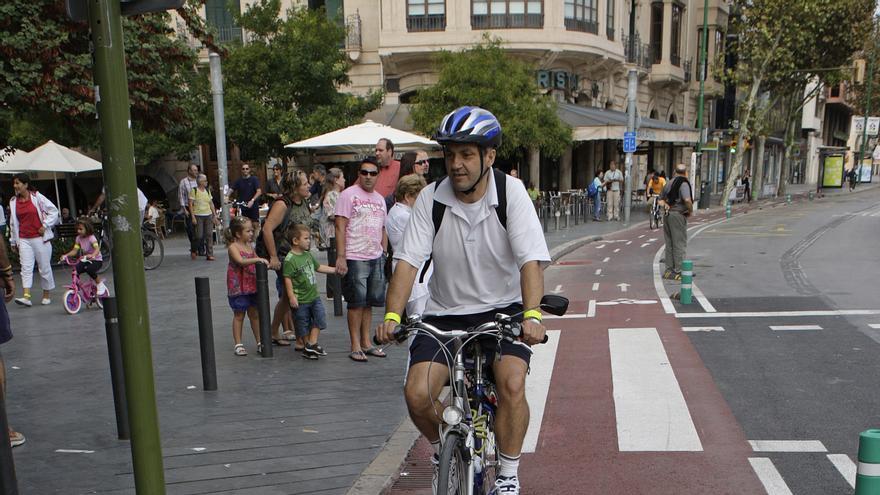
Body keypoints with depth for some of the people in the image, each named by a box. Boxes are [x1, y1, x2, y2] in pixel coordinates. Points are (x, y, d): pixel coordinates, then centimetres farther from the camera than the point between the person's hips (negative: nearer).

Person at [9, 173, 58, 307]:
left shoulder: (37, 197, -4)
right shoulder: (13, 201, 8)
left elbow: (54, 211, -1)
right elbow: (13, 222, 14)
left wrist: (45, 226, -7)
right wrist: (13, 241, 15)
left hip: (40, 238, -3)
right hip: (24, 239, 3)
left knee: (45, 267, 3)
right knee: (26, 268, -7)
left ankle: (46, 296, 16)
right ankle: (26, 297, -14)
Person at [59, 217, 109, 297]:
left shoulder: (91, 238, -17)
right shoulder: (78, 238, 2)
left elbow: (97, 248, -32)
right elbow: (75, 250, -1)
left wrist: (92, 255, -53)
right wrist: (66, 255, -19)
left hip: (96, 260, -6)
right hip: (85, 260, 6)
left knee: (89, 269, -34)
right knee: (75, 271, -18)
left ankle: (100, 283, -10)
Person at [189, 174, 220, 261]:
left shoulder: (207, 191, 12)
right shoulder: (194, 190, -4)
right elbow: (190, 204, -6)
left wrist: (215, 215, 10)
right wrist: (193, 217, -12)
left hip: (208, 215, 5)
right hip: (198, 216, -5)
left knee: (209, 235, 0)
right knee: (199, 236, -6)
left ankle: (209, 254, 4)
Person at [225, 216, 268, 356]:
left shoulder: (249, 246, 9)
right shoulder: (233, 246, -12)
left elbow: (256, 263, 18)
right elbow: (240, 261, -29)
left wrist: (266, 263, 1)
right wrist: (257, 259, -37)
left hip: (252, 286, 6)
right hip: (238, 287, -6)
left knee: (255, 314, 10)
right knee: (239, 315, 3)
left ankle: (260, 342, 17)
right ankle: (238, 344, 12)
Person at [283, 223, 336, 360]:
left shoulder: (308, 254, 8)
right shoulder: (290, 259, -17)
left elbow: (318, 267, 21)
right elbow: (287, 278, -18)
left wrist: (335, 270, 20)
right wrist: (291, 296, -20)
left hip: (314, 296, 7)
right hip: (300, 300, -7)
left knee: (319, 317, -1)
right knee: (302, 325, 6)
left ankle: (312, 344, 7)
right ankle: (306, 345, 20)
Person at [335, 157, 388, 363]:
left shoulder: (380, 199, 16)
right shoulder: (348, 195, -4)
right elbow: (340, 227, -9)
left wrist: (384, 253, 17)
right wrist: (341, 257, -16)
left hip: (376, 258, 6)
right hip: (355, 258, -6)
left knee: (369, 302, 11)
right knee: (356, 303, -2)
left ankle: (366, 343, 20)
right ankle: (355, 346, 6)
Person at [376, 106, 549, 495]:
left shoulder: (511, 192, -13)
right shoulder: (431, 198, -8)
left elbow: (530, 259, -21)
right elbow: (408, 261, -12)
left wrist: (532, 314, -36)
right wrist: (392, 316, -25)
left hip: (502, 309, -1)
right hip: (445, 313, 2)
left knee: (512, 385, -24)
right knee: (417, 394, -13)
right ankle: (443, 448, 21)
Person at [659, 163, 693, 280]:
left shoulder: (670, 183, 14)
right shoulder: (684, 183, -11)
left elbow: (661, 200, 17)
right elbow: (687, 200, -25)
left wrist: (665, 205, 4)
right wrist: (690, 210, -10)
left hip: (668, 214, 7)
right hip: (678, 215, -7)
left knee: (669, 244, 12)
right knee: (680, 244, -1)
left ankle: (669, 270, 17)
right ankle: (678, 271, 0)